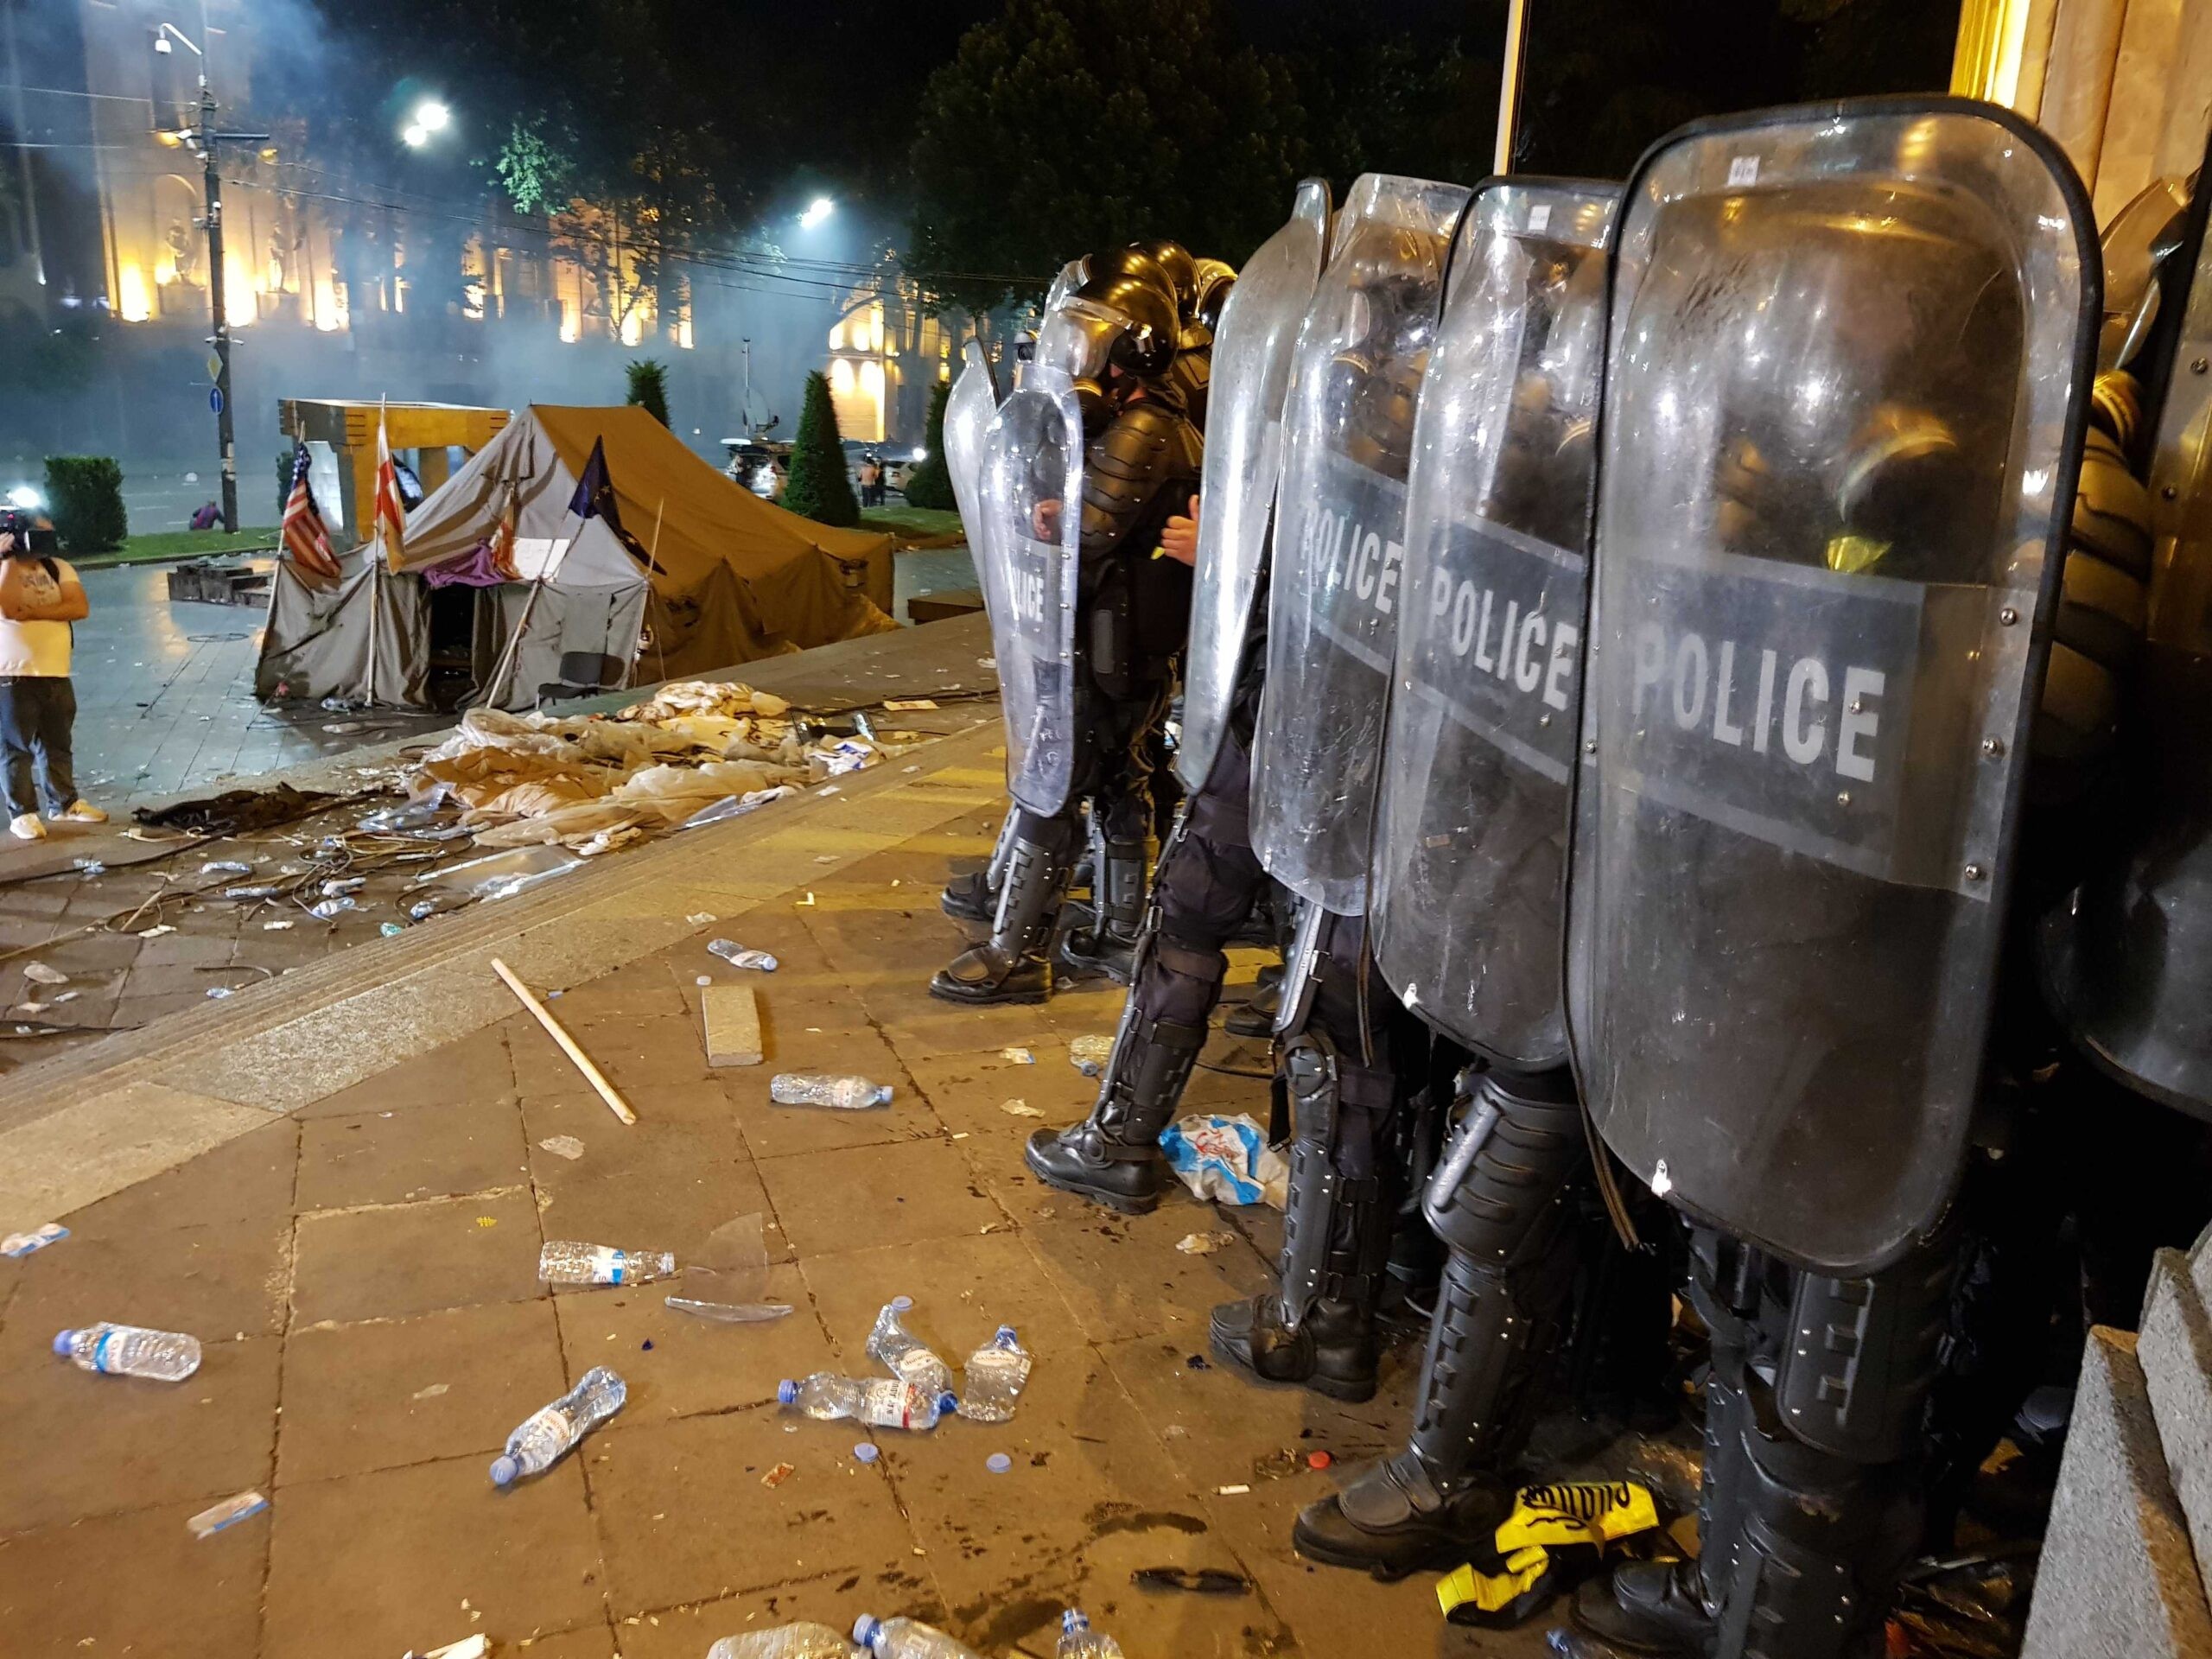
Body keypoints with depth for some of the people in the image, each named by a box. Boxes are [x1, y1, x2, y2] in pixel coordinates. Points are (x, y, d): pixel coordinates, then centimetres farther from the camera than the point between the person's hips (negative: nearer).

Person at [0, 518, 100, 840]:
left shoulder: (60, 568, 7)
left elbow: (80, 608, -6)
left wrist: (33, 612, -16)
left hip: (56, 674, 4)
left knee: (58, 745, 16)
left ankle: (65, 803, 28)